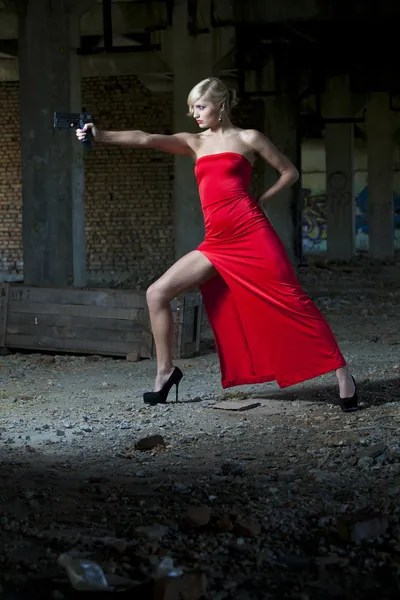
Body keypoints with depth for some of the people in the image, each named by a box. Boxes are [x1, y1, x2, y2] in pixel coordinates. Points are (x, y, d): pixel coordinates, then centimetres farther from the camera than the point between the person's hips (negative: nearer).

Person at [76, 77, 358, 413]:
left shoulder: (247, 138, 7)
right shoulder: (195, 143, 17)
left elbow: (290, 173, 13)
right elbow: (146, 140, 4)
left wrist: (260, 201, 3)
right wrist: (101, 136, -7)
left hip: (251, 234, -5)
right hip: (217, 244, 5)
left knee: (293, 303, -9)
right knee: (157, 293, -3)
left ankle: (342, 373, -3)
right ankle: (165, 372, 11)